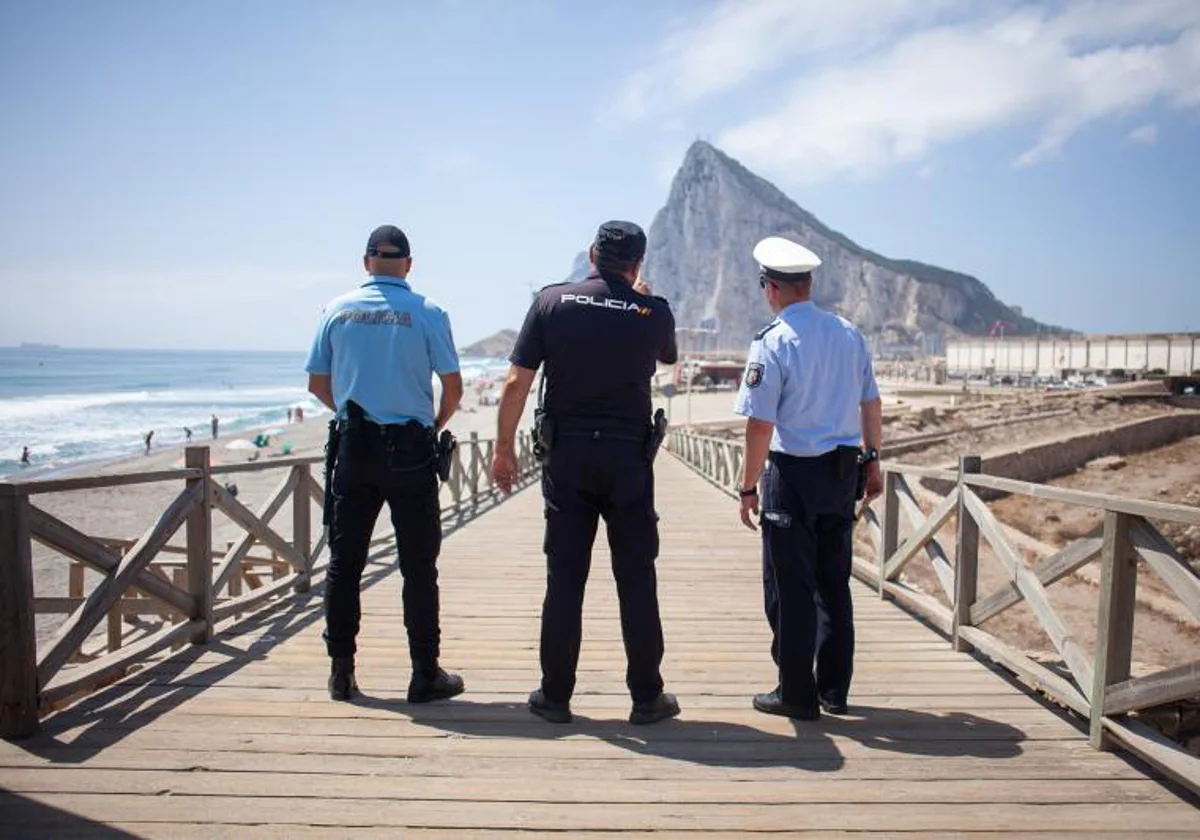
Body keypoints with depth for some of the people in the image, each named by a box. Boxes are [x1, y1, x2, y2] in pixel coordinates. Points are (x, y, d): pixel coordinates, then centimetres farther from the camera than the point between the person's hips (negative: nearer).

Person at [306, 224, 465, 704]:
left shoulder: (337, 310, 4)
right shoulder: (426, 313, -3)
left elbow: (317, 384, 8)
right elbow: (453, 387, -4)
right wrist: (436, 426, 15)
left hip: (352, 447, 3)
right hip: (409, 449, -2)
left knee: (344, 561, 11)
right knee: (418, 566, 4)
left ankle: (341, 672, 17)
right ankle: (425, 675, 11)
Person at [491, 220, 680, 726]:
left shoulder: (551, 302, -1)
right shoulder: (653, 313, -1)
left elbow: (516, 383, -4)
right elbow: (669, 359, 21)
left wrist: (504, 447, 5)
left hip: (566, 456, 1)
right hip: (628, 457, 0)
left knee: (564, 579, 7)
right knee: (636, 581, 7)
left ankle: (555, 695, 15)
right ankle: (646, 698, 15)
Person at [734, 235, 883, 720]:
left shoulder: (772, 344, -13)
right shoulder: (849, 334, 5)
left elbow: (760, 425, -15)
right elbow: (871, 405, 11)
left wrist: (749, 486, -7)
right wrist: (872, 463, 20)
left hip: (793, 474, -6)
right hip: (843, 471, 6)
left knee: (790, 587, 5)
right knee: (834, 581, 16)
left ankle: (797, 695, 14)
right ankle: (834, 690, 26)